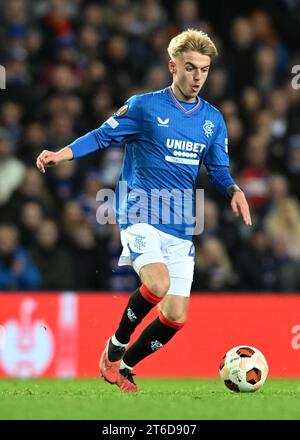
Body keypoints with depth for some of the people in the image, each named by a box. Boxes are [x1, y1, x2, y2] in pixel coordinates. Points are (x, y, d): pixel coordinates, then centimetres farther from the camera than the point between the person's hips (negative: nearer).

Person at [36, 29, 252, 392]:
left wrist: (234, 190, -6)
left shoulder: (213, 120, 10)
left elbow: (218, 170, 16)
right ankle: (115, 346, -5)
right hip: (140, 215, -5)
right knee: (158, 283, -31)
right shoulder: (144, 106, -2)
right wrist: (61, 154, -11)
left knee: (176, 316, -1)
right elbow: (103, 135, 3)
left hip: (180, 227, 5)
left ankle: (123, 366, 23)